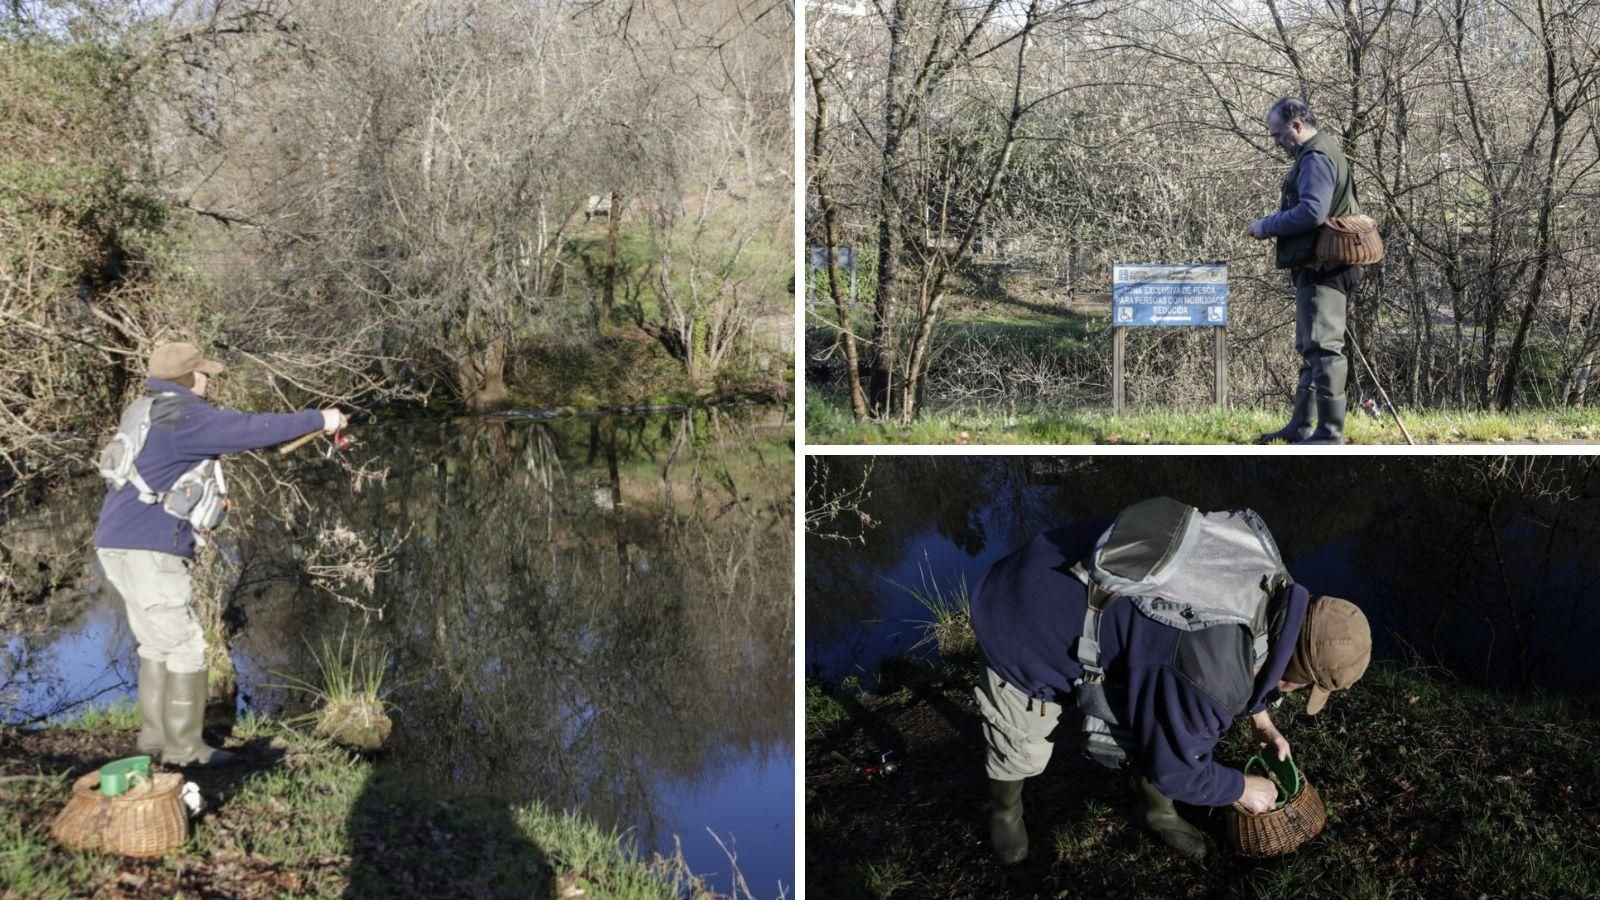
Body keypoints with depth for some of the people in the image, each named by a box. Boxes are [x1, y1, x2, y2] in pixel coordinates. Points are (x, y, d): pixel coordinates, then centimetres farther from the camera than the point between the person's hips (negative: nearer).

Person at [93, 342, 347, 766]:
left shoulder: (150, 413, 18)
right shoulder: (183, 416, -14)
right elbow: (252, 428, -18)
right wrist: (318, 420, -11)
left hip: (121, 546, 10)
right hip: (149, 549, -10)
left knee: (158, 643, 18)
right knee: (186, 646, -3)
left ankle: (155, 734, 24)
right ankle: (183, 746, 3)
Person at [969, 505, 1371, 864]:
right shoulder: (1207, 683, -37)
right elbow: (1171, 767, -19)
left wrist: (1260, 717, 19)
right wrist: (1240, 788, -4)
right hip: (1024, 626, -8)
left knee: (1154, 718, 14)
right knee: (1023, 748, 13)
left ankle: (1155, 809, 40)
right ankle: (1004, 812, 45)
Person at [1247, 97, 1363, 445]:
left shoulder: (1316, 158, -12)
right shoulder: (1317, 156, 21)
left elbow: (1311, 212, -24)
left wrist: (1265, 227, -13)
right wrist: (1282, 243, 13)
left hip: (1321, 272, -11)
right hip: (1317, 270, 11)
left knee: (1323, 348, -12)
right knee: (1310, 350, 16)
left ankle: (1330, 433, -12)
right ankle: (1300, 426, 24)